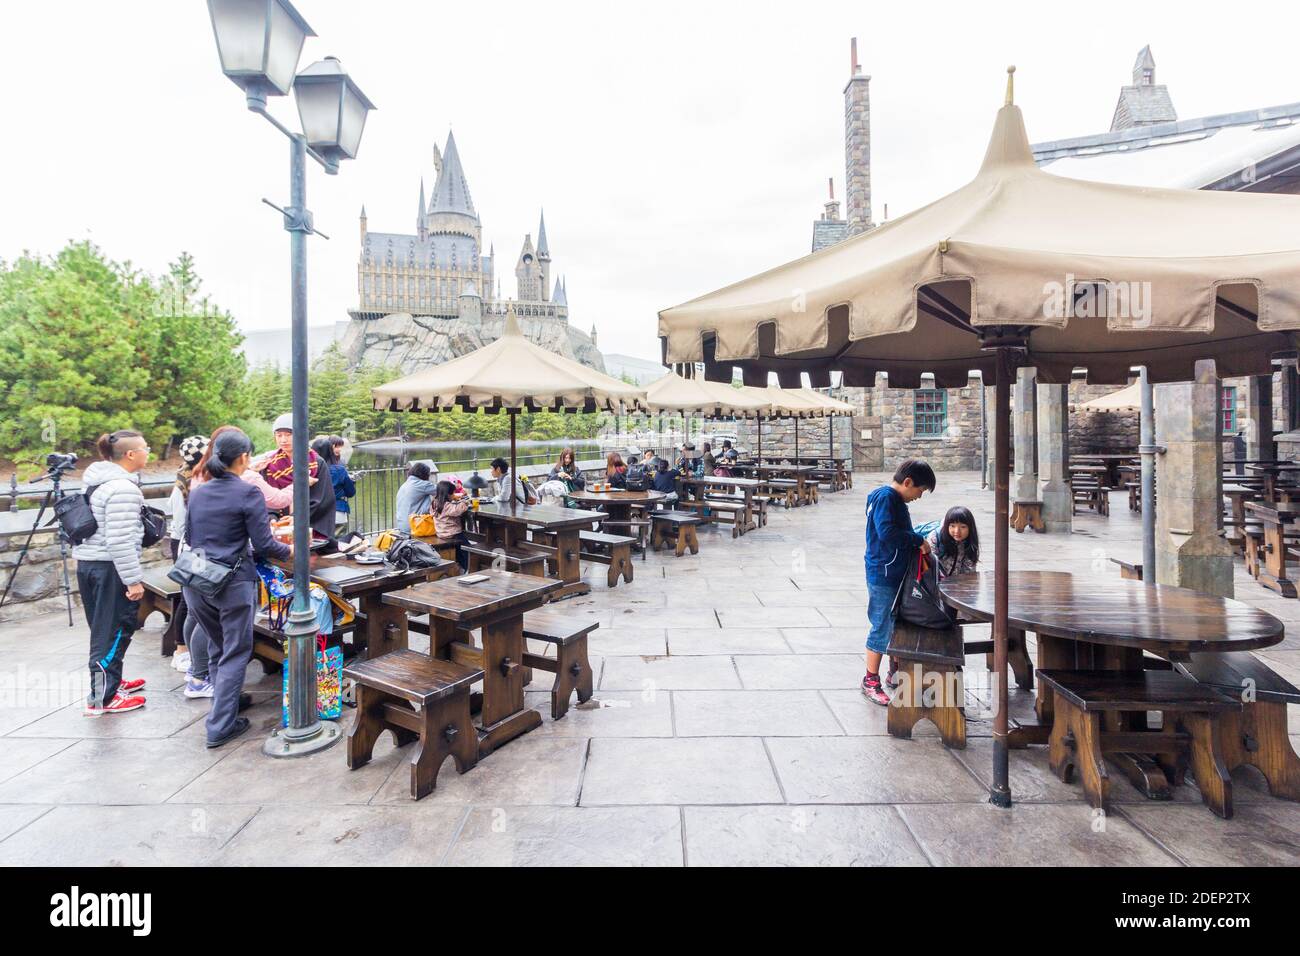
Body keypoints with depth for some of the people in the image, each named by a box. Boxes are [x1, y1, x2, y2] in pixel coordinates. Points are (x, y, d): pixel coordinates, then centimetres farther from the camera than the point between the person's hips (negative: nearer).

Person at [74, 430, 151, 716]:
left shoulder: (99, 481, 12)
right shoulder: (122, 488, -19)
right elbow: (120, 540, -24)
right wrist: (134, 579, -21)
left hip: (88, 562, 10)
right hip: (110, 567, -10)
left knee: (104, 629, 19)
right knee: (114, 631, -1)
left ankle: (111, 680, 32)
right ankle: (102, 698, 6)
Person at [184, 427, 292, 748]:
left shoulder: (197, 493, 7)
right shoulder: (248, 493, -13)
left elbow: (189, 537, 17)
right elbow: (263, 544, -13)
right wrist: (289, 551, 4)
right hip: (233, 583, -6)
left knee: (218, 648, 24)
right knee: (234, 654, 5)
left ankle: (225, 701, 39)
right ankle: (220, 726, 8)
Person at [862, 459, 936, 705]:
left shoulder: (897, 500, 13)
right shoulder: (885, 497, -17)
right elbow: (887, 532, -30)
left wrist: (918, 543, 5)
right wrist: (918, 540, -20)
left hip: (896, 574, 10)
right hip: (882, 575, -10)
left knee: (897, 625, 19)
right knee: (881, 628, -1)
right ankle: (870, 682, 11)